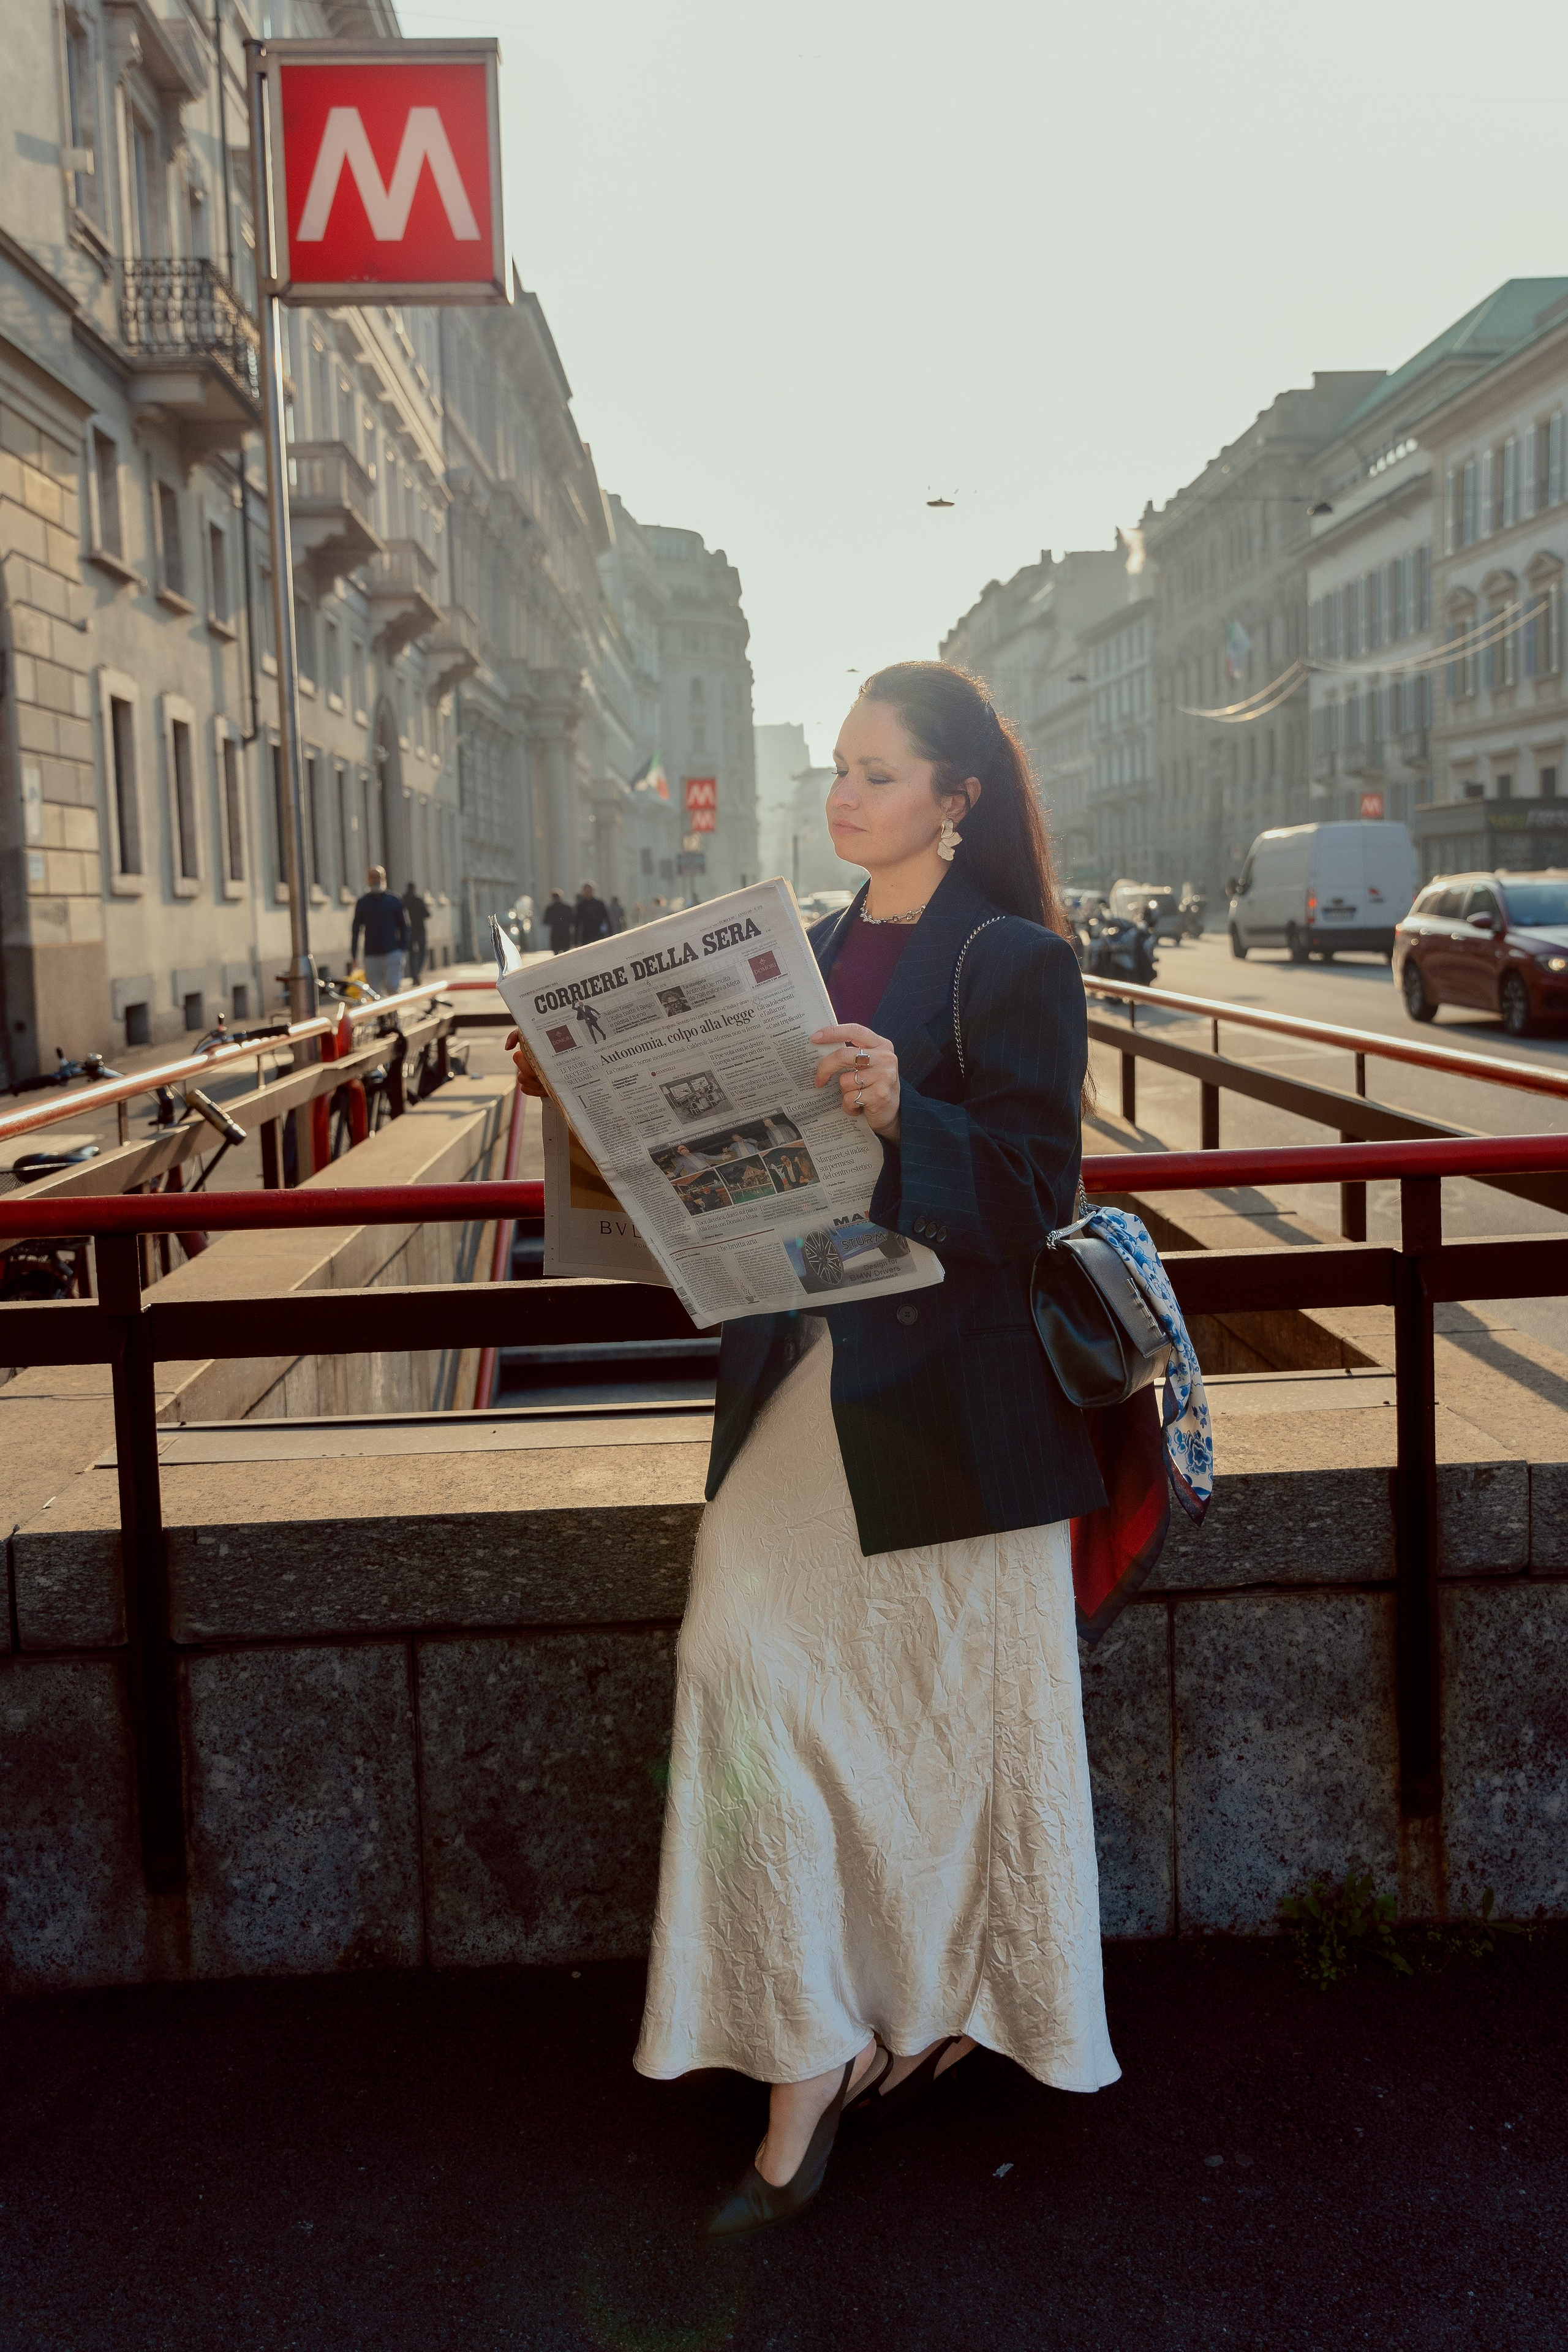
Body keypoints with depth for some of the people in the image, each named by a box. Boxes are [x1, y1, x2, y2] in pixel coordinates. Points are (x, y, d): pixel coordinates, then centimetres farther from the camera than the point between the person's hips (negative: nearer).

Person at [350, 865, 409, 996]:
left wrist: (402, 946, -3)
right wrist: (353, 955, 8)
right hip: (371, 955, 2)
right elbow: (356, 929, 11)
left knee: (392, 987, -10)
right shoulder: (362, 902, 8)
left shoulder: (394, 900, 5)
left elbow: (403, 926, 8)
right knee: (376, 994, 0)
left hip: (392, 953, -2)